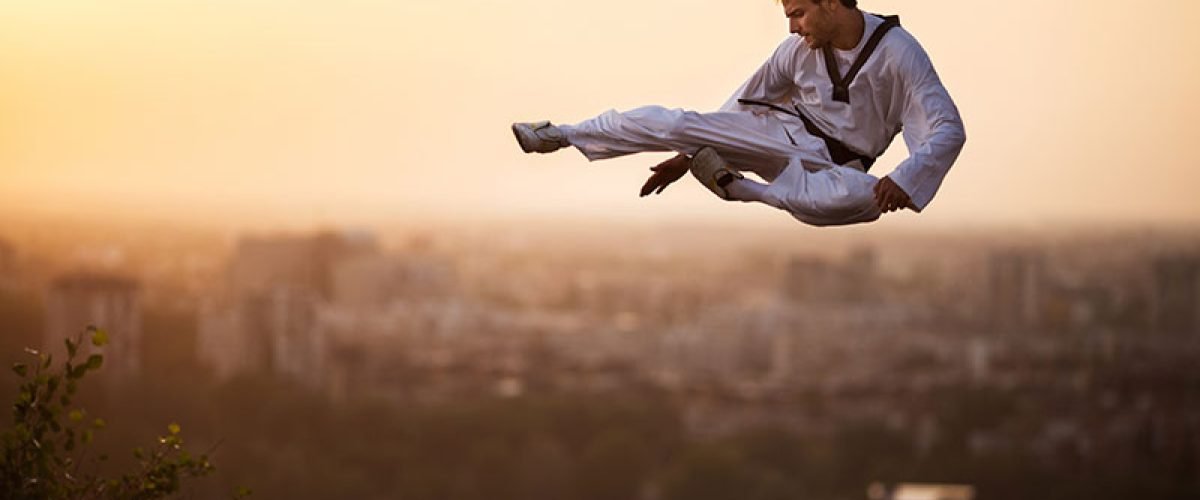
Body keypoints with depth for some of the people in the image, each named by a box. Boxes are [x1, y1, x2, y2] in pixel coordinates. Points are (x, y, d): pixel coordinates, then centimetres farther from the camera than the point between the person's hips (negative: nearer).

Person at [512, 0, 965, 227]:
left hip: (834, 163, -4)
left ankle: (741, 188, -29)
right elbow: (745, 104, 8)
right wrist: (687, 155, 9)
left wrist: (902, 181, -38)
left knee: (866, 197, -42)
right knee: (676, 123, -14)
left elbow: (948, 130, -21)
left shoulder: (898, 53, -19)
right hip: (785, 133, 4)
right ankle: (560, 135, 1)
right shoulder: (800, 48, -5)